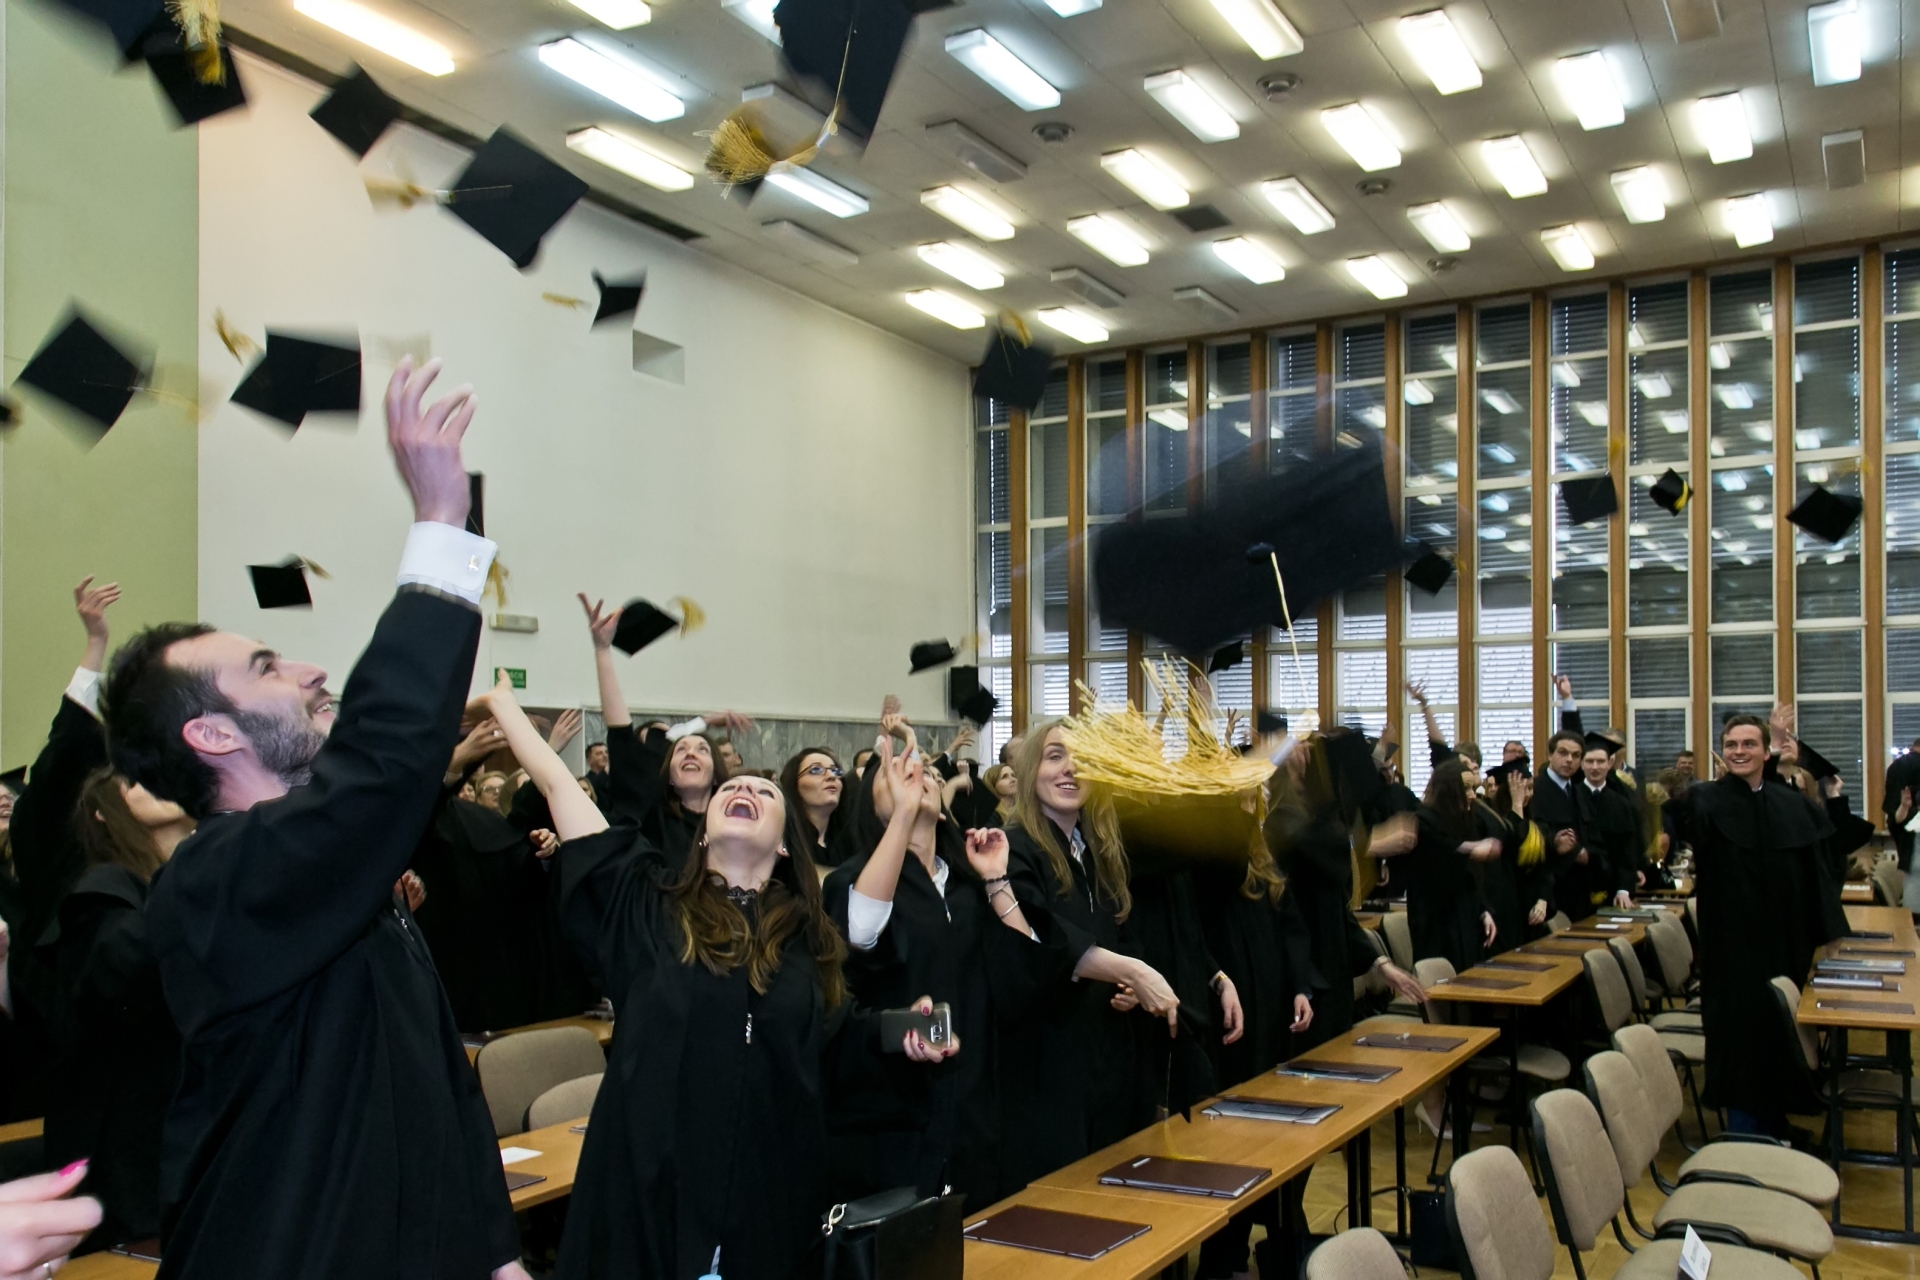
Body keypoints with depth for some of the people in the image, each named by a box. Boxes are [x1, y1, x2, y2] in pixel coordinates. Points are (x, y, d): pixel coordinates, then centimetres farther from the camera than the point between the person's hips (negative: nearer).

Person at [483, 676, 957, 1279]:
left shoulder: (808, 932, 5)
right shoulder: (645, 903, -1)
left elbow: (831, 1034, 13)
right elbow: (557, 783, 2)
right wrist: (502, 701, 10)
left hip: (769, 1184, 2)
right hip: (653, 1180, -2)